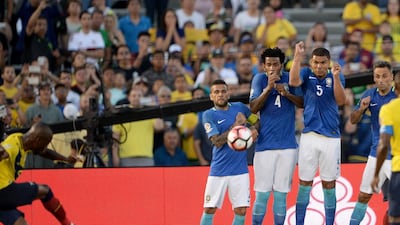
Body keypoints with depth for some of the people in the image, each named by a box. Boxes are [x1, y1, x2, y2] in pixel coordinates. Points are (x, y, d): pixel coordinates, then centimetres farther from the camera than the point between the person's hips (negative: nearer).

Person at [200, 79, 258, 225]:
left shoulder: (239, 107, 8)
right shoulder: (209, 115, -2)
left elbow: (256, 121, 22)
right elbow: (217, 142, -12)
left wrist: (253, 129, -1)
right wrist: (236, 125, -13)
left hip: (240, 169, 2)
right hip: (218, 170, -2)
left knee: (241, 211, -2)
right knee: (209, 209, -1)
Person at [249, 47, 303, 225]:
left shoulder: (290, 78, 5)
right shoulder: (259, 79, 1)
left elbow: (304, 103, 4)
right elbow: (253, 108, -7)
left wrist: (287, 94, -11)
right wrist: (268, 88, -19)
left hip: (287, 145, 1)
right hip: (265, 145, -1)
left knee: (281, 194, 3)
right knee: (262, 194, -4)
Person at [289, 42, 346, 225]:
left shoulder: (336, 77, 4)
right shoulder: (307, 74, 3)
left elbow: (341, 101, -10)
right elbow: (293, 81, -18)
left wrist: (336, 77, -23)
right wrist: (298, 57, -26)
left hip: (331, 137, 0)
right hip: (309, 136, 0)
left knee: (329, 185, 5)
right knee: (304, 184, 3)